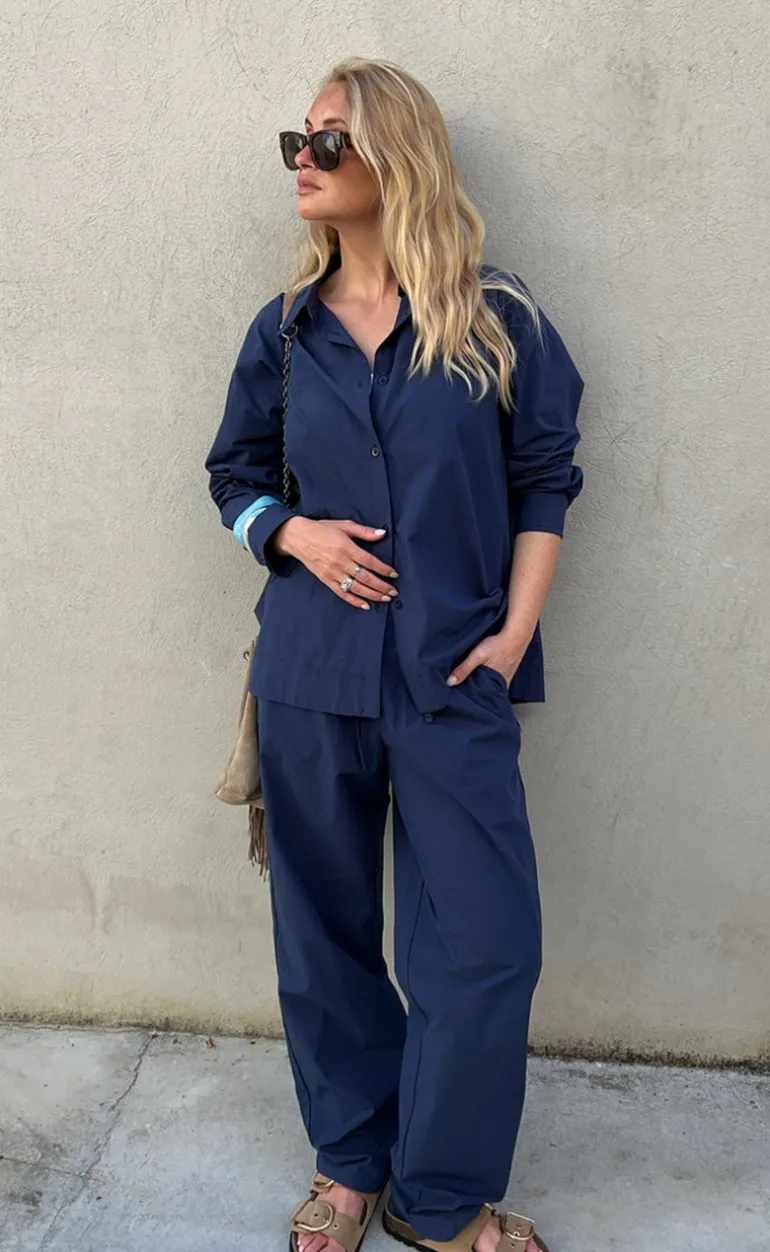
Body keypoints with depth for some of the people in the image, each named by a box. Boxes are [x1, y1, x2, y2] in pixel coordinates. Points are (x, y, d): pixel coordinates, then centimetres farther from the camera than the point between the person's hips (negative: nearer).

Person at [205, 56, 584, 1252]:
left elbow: (544, 481, 4)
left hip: (454, 676, -2)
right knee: (324, 934, 11)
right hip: (310, 672, 3)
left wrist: (515, 630, -7)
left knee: (485, 949, -1)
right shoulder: (285, 329, 9)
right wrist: (296, 534, -5)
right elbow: (235, 475, 16)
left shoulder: (498, 320, 2)